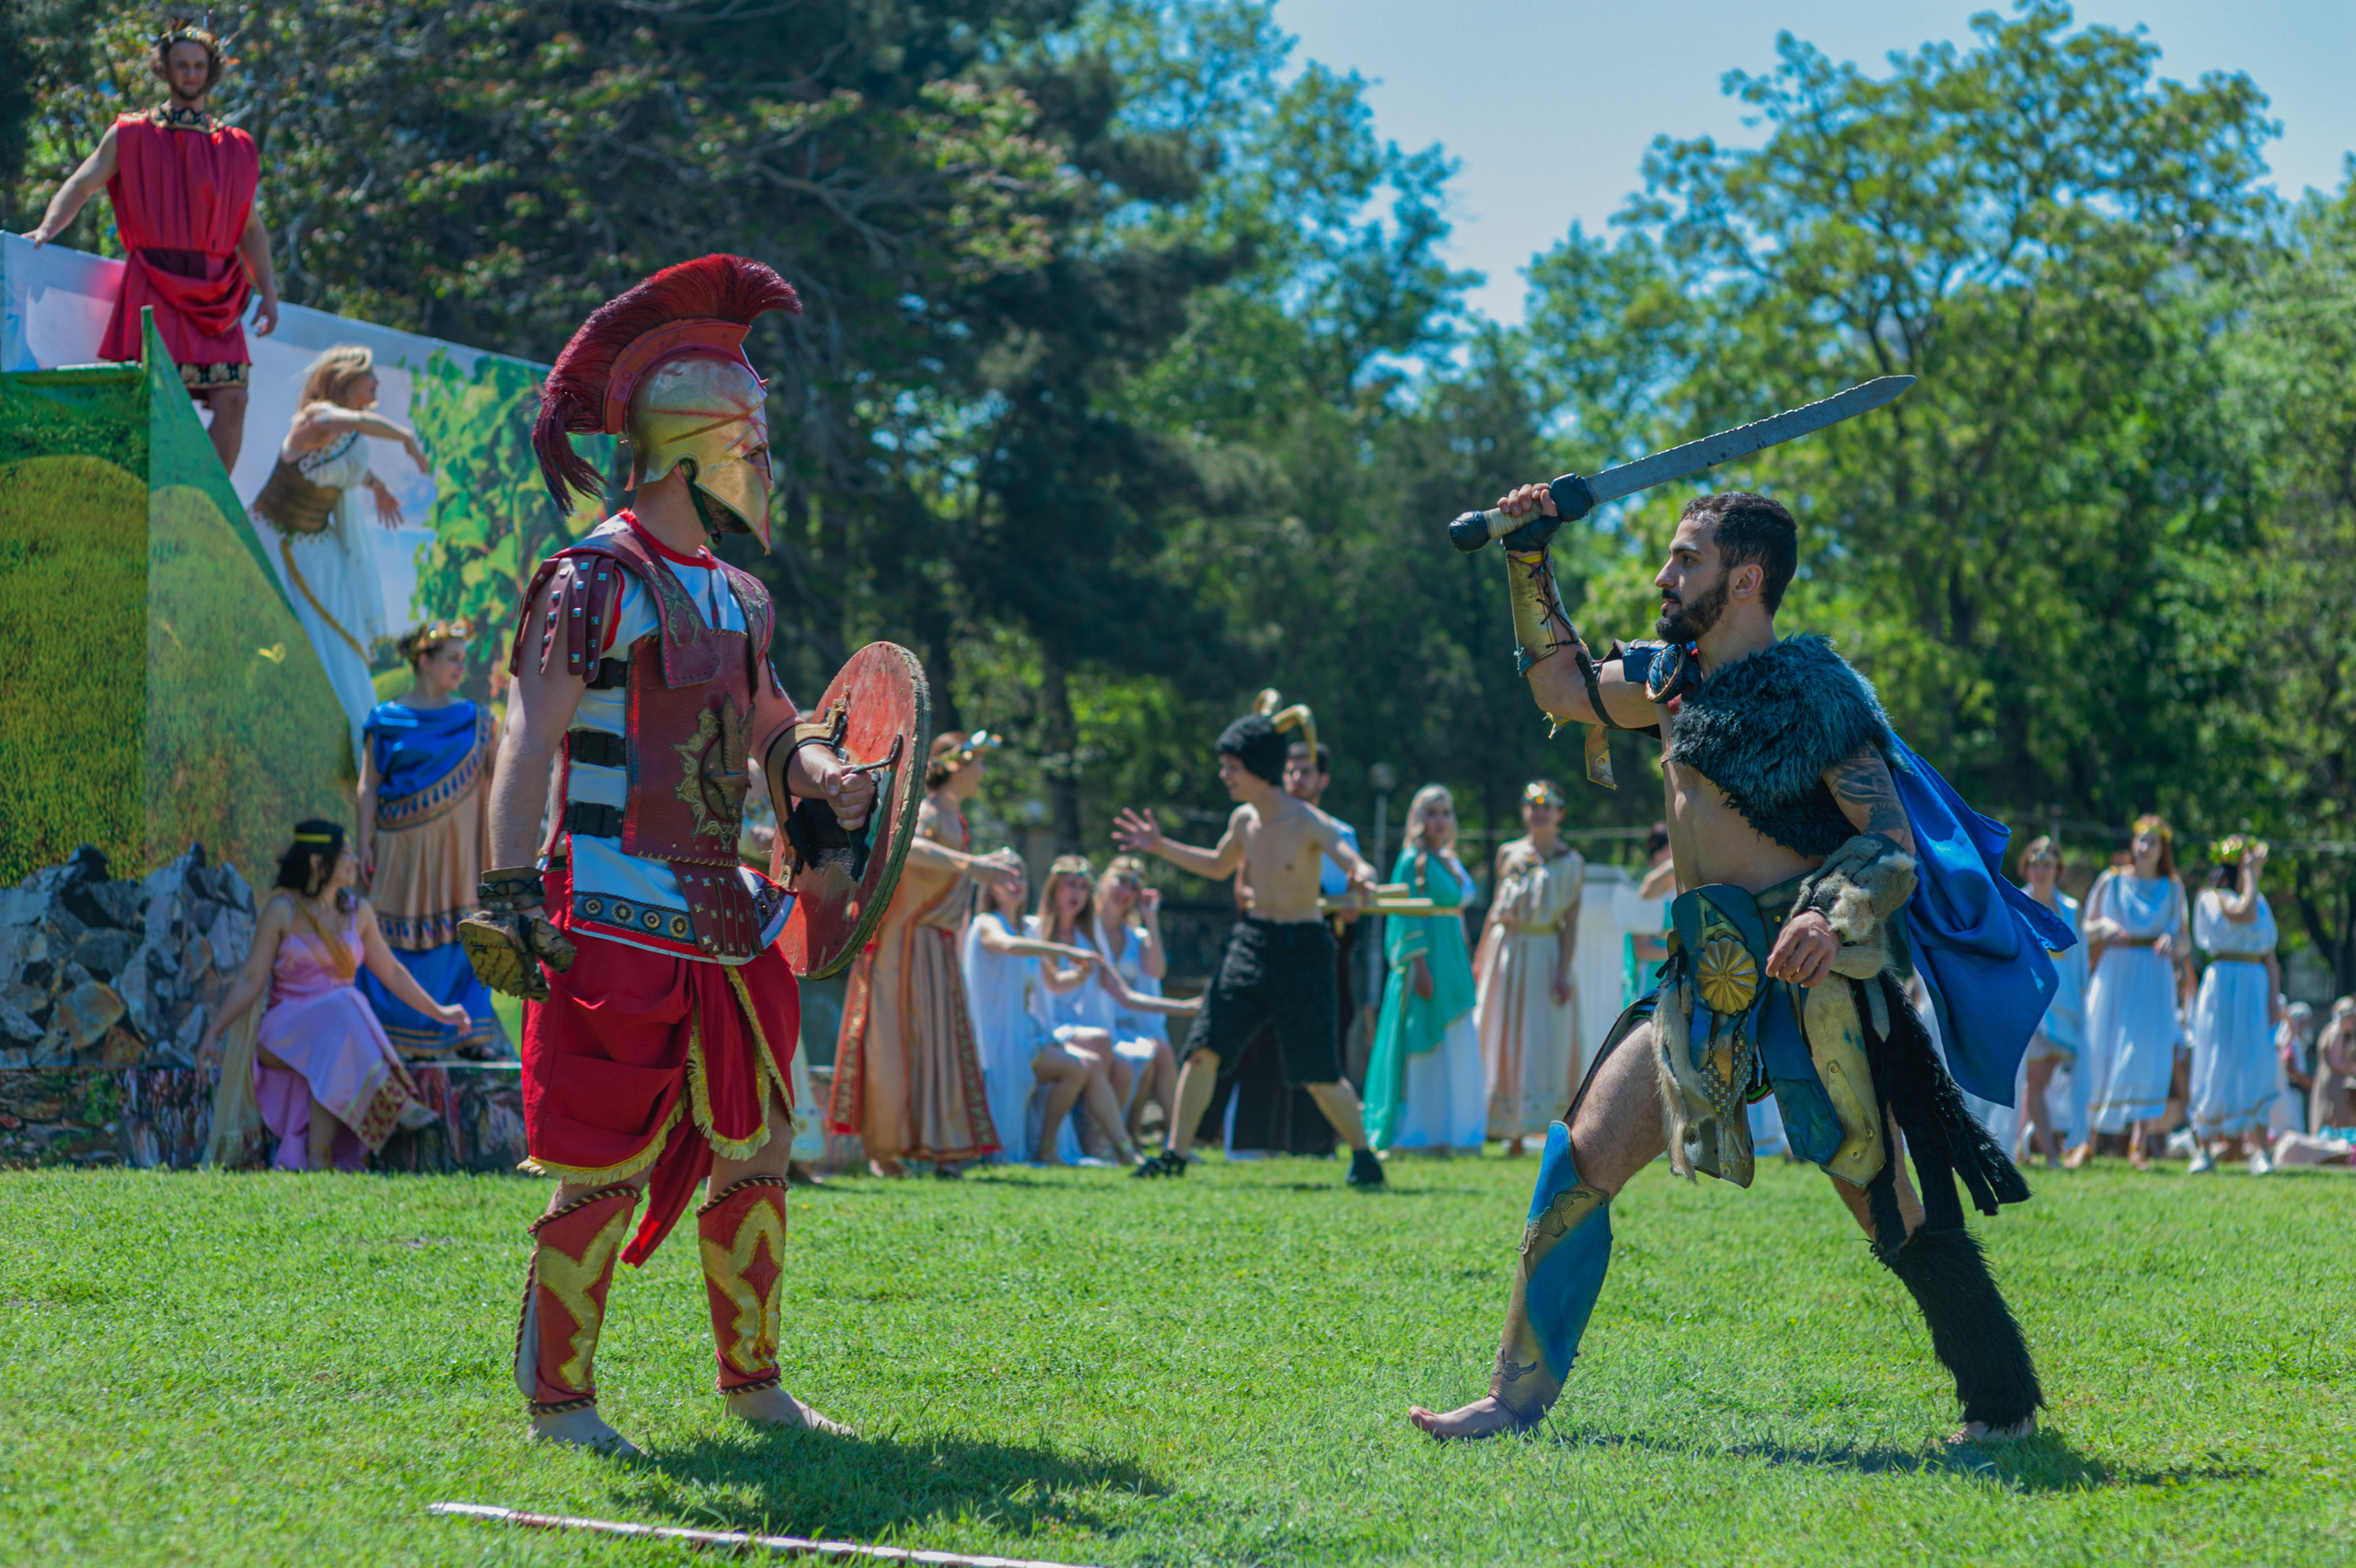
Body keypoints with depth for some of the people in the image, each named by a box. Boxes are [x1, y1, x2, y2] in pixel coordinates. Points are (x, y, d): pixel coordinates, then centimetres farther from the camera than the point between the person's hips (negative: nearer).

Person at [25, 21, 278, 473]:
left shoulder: (235, 148, 18)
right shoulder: (131, 135, 10)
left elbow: (251, 228, 20)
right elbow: (82, 185, 4)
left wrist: (269, 292, 10)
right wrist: (46, 230, -14)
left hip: (216, 293, 3)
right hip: (153, 288, -3)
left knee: (231, 401, -8)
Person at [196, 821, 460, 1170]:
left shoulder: (357, 911, 12)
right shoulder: (282, 911, -2)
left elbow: (391, 971, 22)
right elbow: (250, 980, -3)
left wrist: (438, 1011, 25)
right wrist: (213, 1032, -11)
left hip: (342, 1027, 3)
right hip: (287, 1031, -3)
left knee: (334, 1049, -34)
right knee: (339, 1014, -36)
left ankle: (319, 1157, -36)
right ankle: (393, 1100, -35)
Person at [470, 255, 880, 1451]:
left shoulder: (734, 598, 17)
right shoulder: (596, 580, -8)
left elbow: (771, 725, 26)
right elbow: (529, 738, -15)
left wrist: (823, 773, 2)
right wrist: (510, 892, -24)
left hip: (721, 919, 8)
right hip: (616, 922, -8)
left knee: (755, 1152, 11)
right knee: (604, 1167, -5)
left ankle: (752, 1381, 22)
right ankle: (557, 1397, 5)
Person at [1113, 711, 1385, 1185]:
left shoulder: (1309, 823, -14)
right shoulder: (1243, 820, 6)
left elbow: (1358, 864, -25)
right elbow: (1218, 865, 26)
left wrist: (1361, 878, -50)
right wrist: (1161, 847, 18)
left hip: (1301, 949, -6)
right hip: (1251, 942, 6)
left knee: (1319, 1075, -3)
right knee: (1203, 1047, -5)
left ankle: (1363, 1155, 16)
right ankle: (1176, 1153, 2)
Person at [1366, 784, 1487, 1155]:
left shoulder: (1451, 863, 16)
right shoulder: (1413, 861, -8)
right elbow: (1404, 917, -14)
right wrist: (1418, 965, -21)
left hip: (1452, 963, 9)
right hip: (1426, 960, -9)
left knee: (1458, 1051, 8)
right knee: (1422, 1048, -7)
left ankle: (1446, 1133, 12)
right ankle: (1414, 1135, -5)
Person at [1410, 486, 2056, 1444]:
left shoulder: (1811, 688, -10)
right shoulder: (1675, 678, 14)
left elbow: (1895, 847, -16)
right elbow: (1560, 685, 30)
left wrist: (1834, 916, -35)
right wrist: (1529, 560, 21)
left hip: (1806, 983, -8)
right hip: (1703, 986, 8)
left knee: (1888, 1207, -8)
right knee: (1581, 1159, 3)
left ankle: (2003, 1404, 4)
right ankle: (1520, 1394, 9)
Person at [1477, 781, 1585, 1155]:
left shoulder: (1570, 863, 2)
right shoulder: (1509, 854, 9)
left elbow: (1571, 922, -2)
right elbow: (1496, 909, 14)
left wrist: (1564, 972, -9)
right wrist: (1480, 958, 11)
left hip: (1545, 953, -3)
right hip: (1505, 951, 3)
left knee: (1540, 1044, -5)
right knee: (1499, 1040, 2)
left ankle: (1524, 1128, -2)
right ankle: (1503, 1124, 8)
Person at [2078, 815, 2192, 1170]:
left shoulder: (2172, 888, 12)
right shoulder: (2111, 882, 9)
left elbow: (2183, 936, 14)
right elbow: (2088, 926, 9)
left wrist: (2171, 940, -9)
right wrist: (2106, 926, -13)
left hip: (2154, 978, 0)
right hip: (2114, 974, 0)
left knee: (2148, 1054, -11)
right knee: (2100, 1055, -4)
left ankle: (2139, 1145, -12)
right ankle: (2088, 1138, 5)